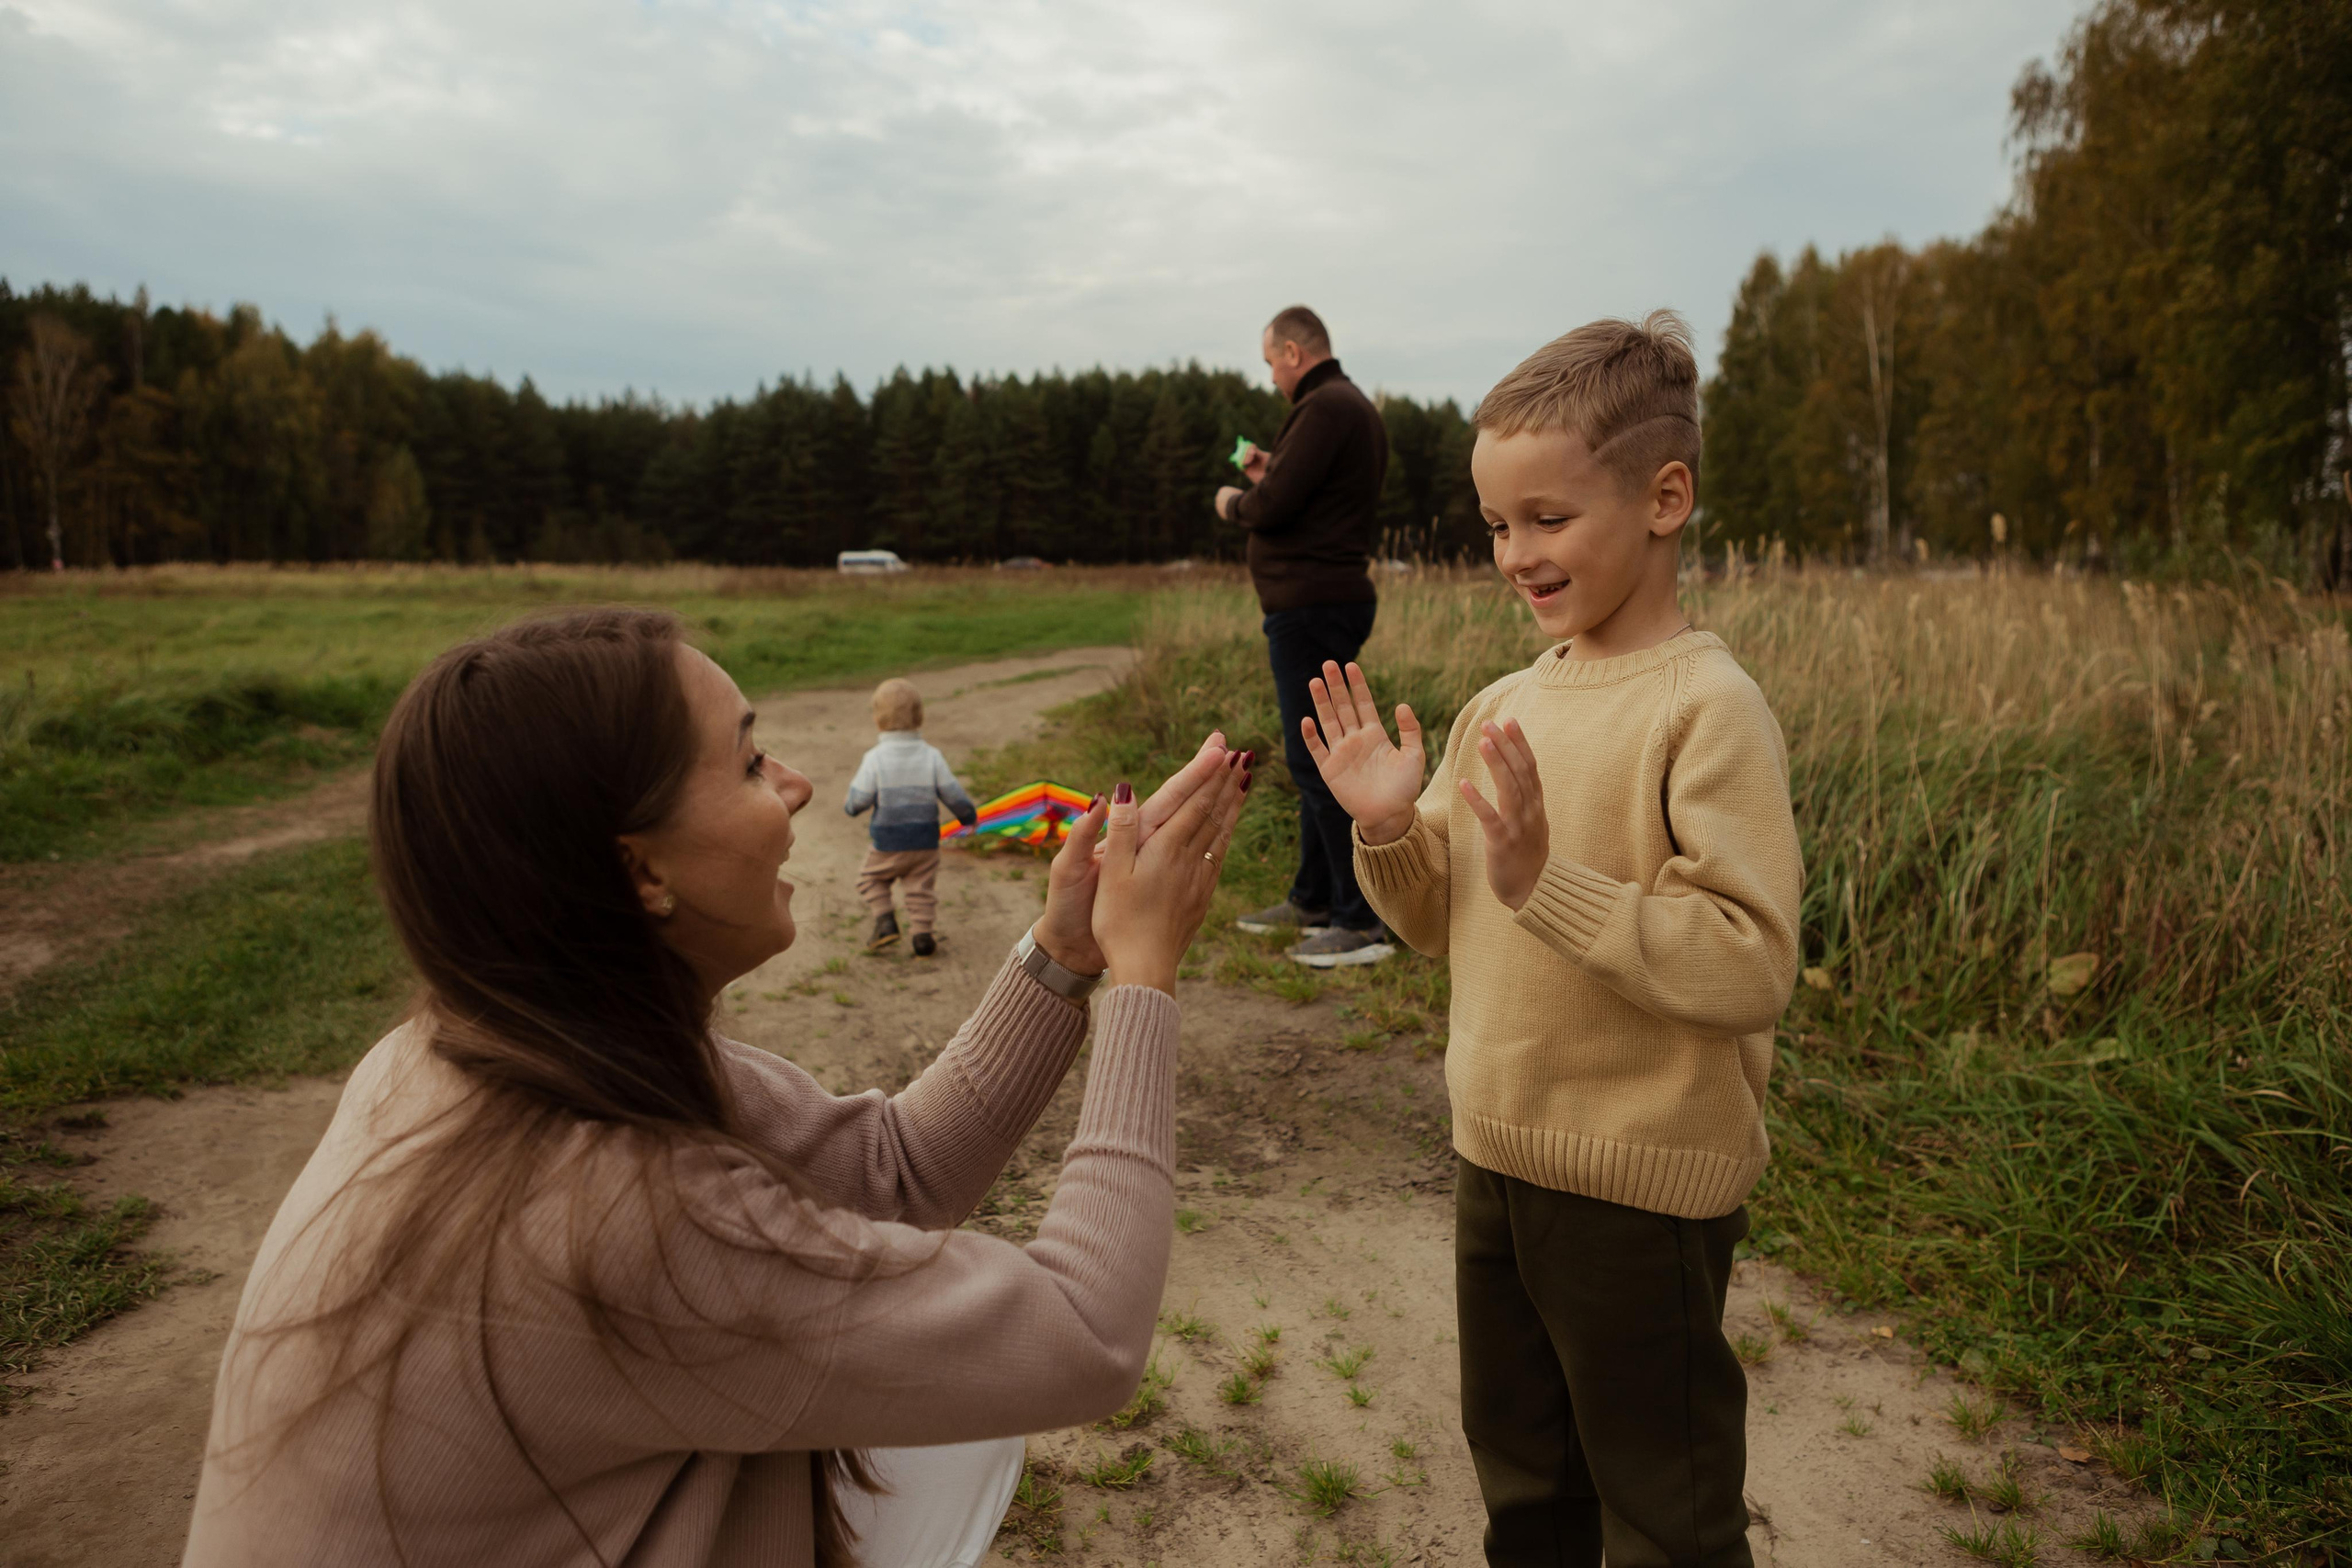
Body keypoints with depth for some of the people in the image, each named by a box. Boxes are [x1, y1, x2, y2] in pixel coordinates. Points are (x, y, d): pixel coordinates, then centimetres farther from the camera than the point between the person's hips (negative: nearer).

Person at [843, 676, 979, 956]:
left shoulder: (874, 758, -13)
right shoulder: (931, 756, -7)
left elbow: (858, 802, -13)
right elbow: (952, 793, -3)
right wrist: (968, 814, 16)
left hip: (887, 842, -2)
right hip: (926, 839, 2)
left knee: (870, 878, 20)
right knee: (921, 888, 14)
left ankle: (885, 921, 8)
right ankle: (923, 936, 11)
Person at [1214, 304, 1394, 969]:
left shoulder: (1325, 408, -14)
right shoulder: (1359, 409, 19)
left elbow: (1275, 507, -20)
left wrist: (1234, 502, 0)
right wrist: (1269, 476, 17)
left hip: (1311, 608, -11)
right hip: (1332, 598, 11)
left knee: (1316, 759, -9)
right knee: (1313, 755, 16)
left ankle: (1362, 924, -7)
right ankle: (1313, 901, 27)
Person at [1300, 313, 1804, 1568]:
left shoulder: (1708, 707, -19)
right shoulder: (1501, 707, 2)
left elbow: (1751, 965, -26)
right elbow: (1438, 920, 10)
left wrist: (1547, 880, -31)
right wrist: (1388, 830, -8)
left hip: (1645, 1189, -7)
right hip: (1497, 1159, 7)